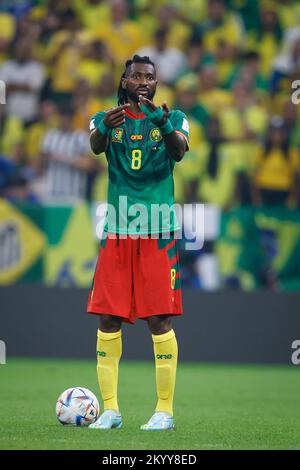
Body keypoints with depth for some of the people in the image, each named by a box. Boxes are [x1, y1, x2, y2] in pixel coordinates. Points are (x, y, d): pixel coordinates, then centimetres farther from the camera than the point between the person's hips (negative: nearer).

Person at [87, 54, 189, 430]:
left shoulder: (174, 119, 6)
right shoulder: (106, 118, 8)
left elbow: (179, 151, -15)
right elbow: (94, 145, -14)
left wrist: (162, 122, -36)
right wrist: (105, 129, -38)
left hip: (158, 233, -2)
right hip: (116, 233, 2)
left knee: (159, 319, -5)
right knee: (108, 319, 0)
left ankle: (165, 410, 2)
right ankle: (110, 410, 7)